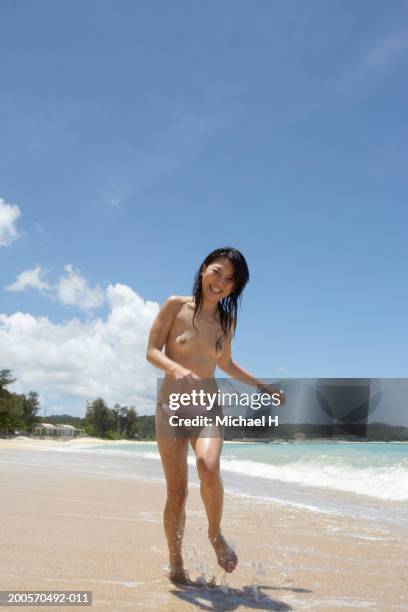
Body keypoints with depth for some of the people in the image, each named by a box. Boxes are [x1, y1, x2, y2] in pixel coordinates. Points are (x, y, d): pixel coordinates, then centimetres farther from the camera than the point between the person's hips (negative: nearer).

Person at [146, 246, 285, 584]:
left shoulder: (227, 320, 8)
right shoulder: (175, 306, -2)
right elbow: (152, 351, -6)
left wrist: (262, 386, 25)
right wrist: (176, 368, -26)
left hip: (208, 407, 2)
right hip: (172, 406, -2)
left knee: (208, 467, -27)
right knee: (177, 492, -4)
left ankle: (216, 534, -1)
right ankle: (176, 564, 16)